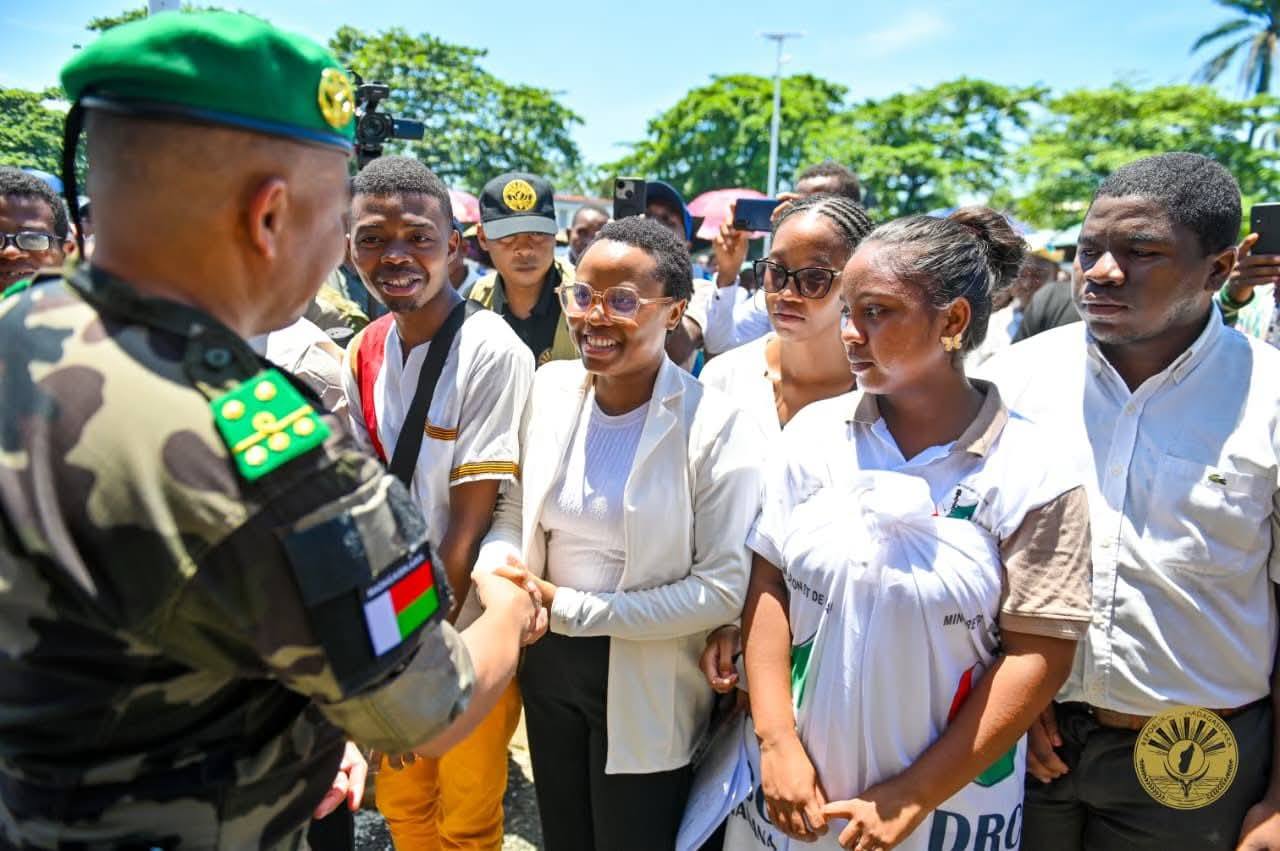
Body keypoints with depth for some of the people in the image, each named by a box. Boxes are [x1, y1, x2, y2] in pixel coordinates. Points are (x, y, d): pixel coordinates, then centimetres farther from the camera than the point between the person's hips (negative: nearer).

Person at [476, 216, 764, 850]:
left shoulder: (716, 426, -20)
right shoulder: (550, 388, -5)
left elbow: (725, 587, -20)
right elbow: (514, 511, 5)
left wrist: (572, 607, -22)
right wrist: (498, 571, -18)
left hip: (645, 688, -4)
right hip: (548, 660, 5)